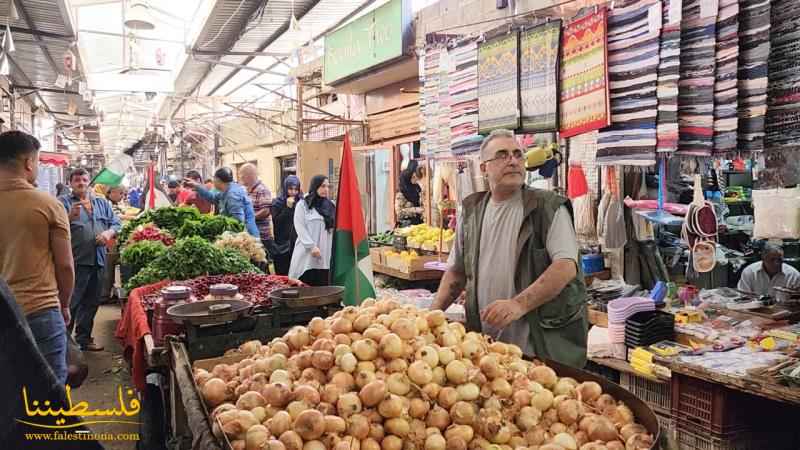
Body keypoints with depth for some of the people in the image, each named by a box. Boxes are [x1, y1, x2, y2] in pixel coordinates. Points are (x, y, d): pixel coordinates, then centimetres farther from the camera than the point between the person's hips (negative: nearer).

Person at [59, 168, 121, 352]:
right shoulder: (64, 202, 2)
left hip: (98, 261, 5)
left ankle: (84, 338, 24)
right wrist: (70, 216, -28)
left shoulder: (103, 203, 17)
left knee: (91, 303, 13)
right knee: (70, 302, -6)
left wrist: (109, 232, -6)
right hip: (76, 261, -5)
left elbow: (116, 224, 15)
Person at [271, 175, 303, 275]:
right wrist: (288, 207, -15)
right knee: (283, 275, -2)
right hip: (282, 246, -2)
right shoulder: (277, 202, 0)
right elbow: (276, 222, -12)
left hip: (298, 244, 2)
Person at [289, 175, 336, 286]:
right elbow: (300, 228, -5)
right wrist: (312, 246, -14)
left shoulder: (330, 206, 16)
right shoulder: (303, 205, 3)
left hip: (326, 255, 4)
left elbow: (335, 228, 12)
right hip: (307, 255, -4)